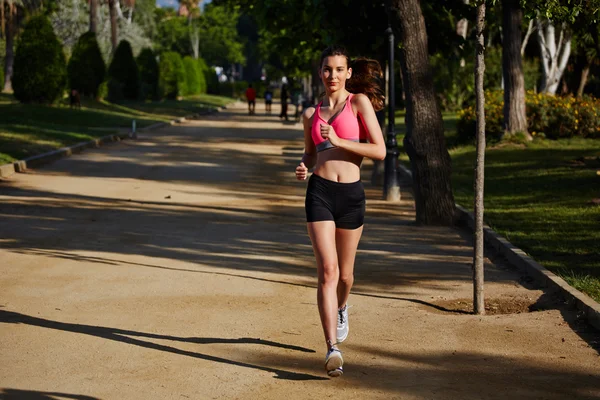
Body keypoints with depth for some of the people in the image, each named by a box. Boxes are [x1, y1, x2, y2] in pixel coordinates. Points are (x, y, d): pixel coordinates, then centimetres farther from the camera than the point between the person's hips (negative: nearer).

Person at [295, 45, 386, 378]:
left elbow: (380, 151, -7)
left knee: (344, 273, 14)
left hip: (351, 193, -1)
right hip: (319, 192, 1)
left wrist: (338, 141, -15)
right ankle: (333, 349, -18)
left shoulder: (360, 102, 1)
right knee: (327, 270, -14)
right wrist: (303, 168, 2)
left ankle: (341, 308, 50)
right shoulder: (311, 114, 12)